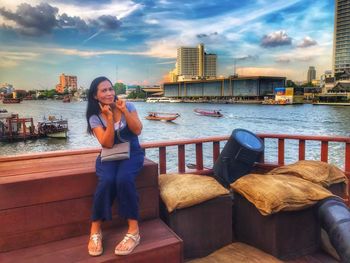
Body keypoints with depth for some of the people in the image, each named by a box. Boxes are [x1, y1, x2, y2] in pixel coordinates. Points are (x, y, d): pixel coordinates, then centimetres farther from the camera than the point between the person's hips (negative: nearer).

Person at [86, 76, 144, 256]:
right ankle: (95, 231, -14)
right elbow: (107, 143, -13)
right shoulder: (95, 118, -4)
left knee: (123, 179, -33)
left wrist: (124, 111, -17)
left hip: (131, 153, 0)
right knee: (106, 181, -31)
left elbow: (137, 130, -9)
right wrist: (110, 117, -20)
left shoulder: (127, 106, -1)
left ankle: (133, 230, -24)